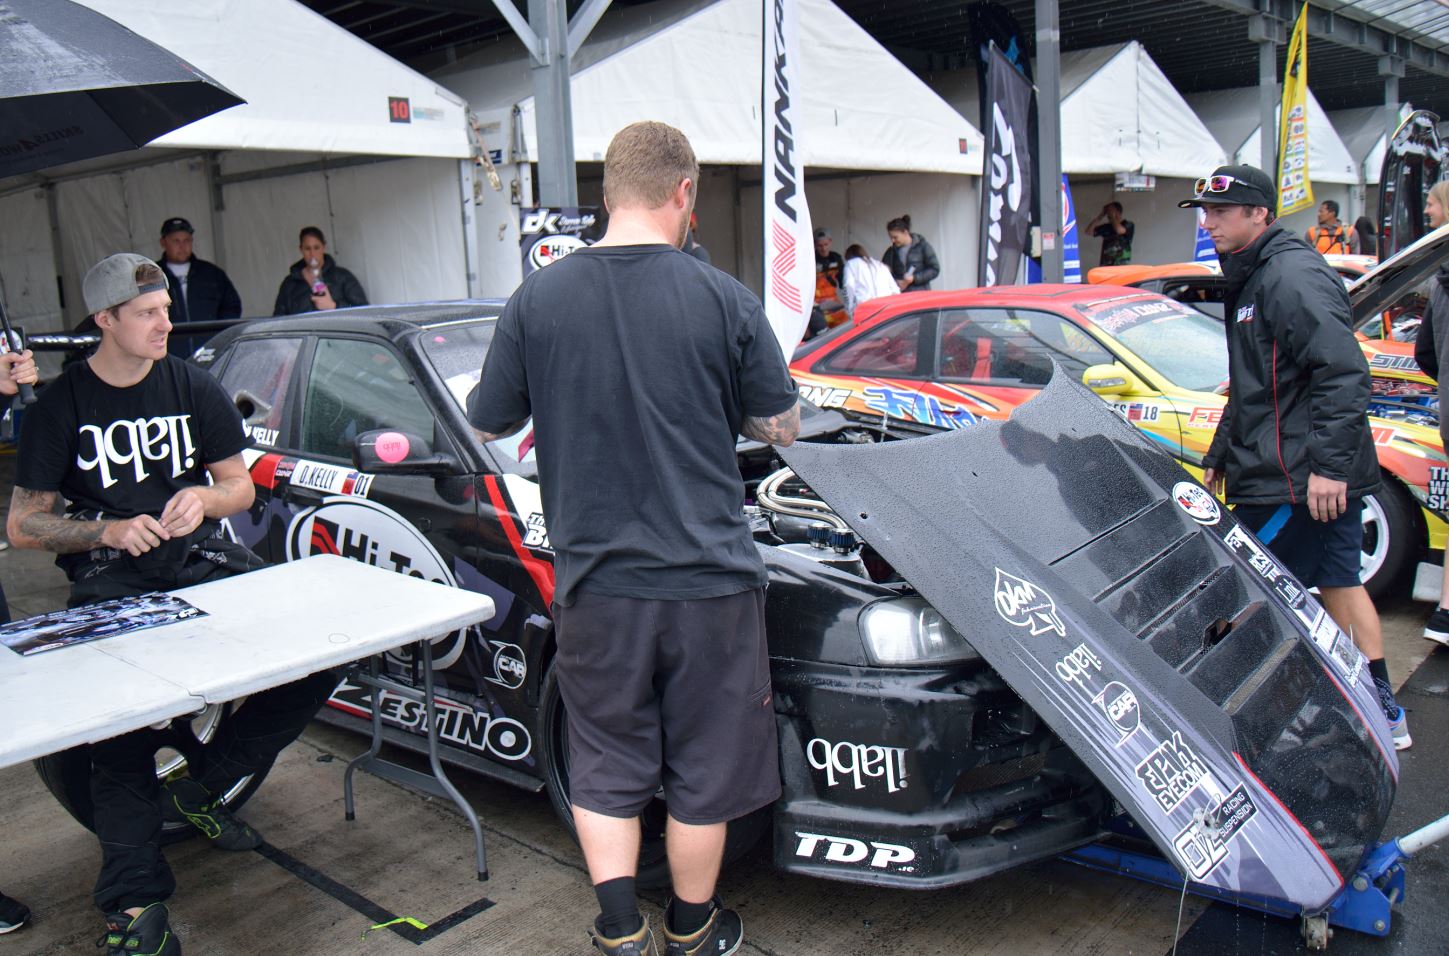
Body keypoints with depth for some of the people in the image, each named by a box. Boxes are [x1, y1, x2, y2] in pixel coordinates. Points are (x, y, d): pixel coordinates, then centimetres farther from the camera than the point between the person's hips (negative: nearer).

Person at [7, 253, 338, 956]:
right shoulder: (60, 405, 3)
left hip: (202, 558, 3)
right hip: (110, 578, -2)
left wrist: (202, 497, -8)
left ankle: (203, 786, -1)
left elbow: (241, 485, 15)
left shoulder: (192, 388, 11)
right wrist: (109, 530, -14)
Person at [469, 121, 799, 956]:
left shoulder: (537, 300, -5)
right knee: (702, 771, 17)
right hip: (707, 578, 0)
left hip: (597, 581, 1)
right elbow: (782, 426, 1)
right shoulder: (724, 299, -9)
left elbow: (489, 425, 5)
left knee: (605, 768, 19)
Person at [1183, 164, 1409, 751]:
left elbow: (1344, 374, -23)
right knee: (1337, 583, 16)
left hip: (1297, 480, -10)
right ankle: (1383, 712, 26)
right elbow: (1251, 388, 25)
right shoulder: (1250, 279, 18)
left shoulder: (1293, 276, -15)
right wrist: (1220, 455, 26)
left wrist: (1328, 464, -28)